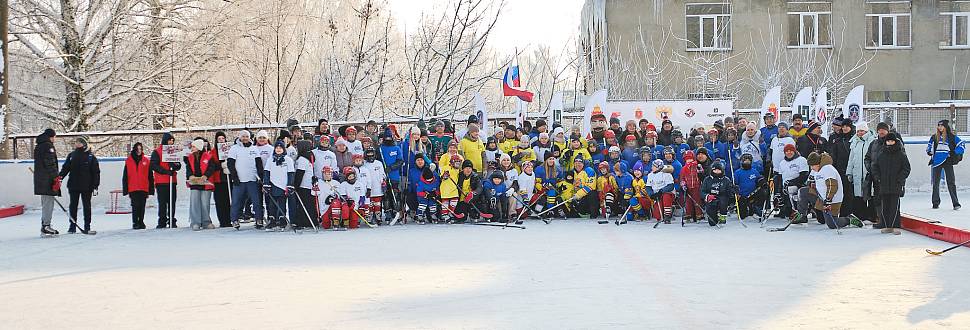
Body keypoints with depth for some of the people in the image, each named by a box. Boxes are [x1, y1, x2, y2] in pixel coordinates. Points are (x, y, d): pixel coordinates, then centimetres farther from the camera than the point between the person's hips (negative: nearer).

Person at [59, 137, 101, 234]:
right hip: (73, 185, 3)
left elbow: (96, 172, -1)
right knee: (73, 206, 6)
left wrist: (95, 186, -5)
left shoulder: (91, 157, -2)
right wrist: (60, 176, -11)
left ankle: (87, 227, 11)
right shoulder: (71, 155, 8)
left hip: (86, 186, -3)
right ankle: (72, 226, 14)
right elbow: (65, 168, 8)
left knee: (87, 206, 4)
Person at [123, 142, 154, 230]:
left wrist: (151, 189, 4)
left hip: (144, 188, 1)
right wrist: (125, 189, 0)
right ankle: (135, 223, 0)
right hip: (133, 188, -1)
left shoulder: (146, 160, 6)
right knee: (135, 206, -6)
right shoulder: (129, 161, 4)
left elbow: (150, 176, 8)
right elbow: (125, 176, 5)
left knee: (142, 206, 6)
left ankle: (141, 222, 16)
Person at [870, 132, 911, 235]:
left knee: (894, 207, -5)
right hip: (883, 185, 4)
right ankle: (886, 226, 13)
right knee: (884, 207, 6)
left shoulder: (901, 155, 0)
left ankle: (895, 226, -2)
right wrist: (877, 176, 4)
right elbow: (875, 166, 18)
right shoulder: (882, 155, 10)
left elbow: (906, 169, 0)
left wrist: (900, 178, -11)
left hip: (896, 186, -4)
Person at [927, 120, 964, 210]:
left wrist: (956, 154, -6)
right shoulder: (934, 137, 9)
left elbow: (961, 144, 4)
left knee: (951, 182, -7)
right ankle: (935, 203, 16)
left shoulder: (951, 137, 1)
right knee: (935, 183, 7)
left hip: (948, 162, -3)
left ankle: (956, 203, -5)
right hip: (937, 162, 3)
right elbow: (929, 145, 23)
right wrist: (929, 151, 4)